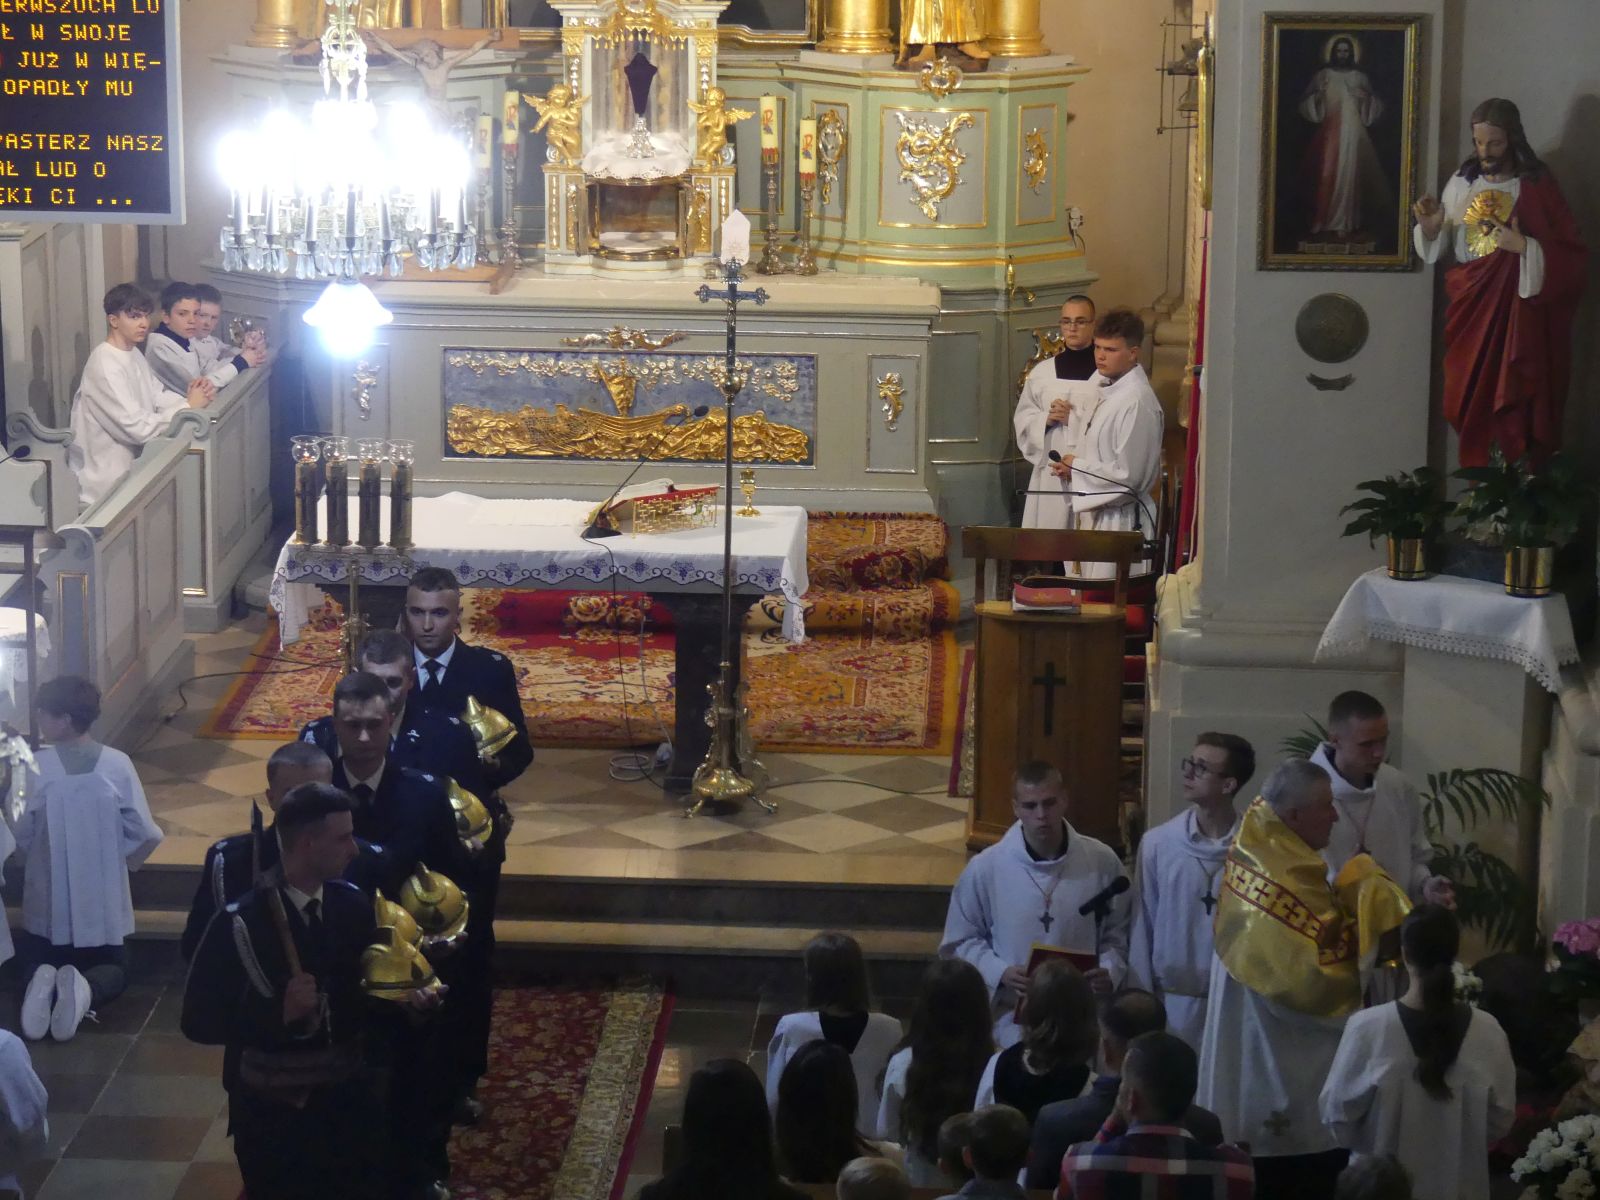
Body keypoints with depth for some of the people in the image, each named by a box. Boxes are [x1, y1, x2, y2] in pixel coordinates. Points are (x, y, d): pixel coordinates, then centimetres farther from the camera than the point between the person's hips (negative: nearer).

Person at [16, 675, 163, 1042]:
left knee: (33, 958, 25)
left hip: (49, 900, 0)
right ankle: (85, 988, -18)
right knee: (113, 970, 19)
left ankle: (42, 981, -13)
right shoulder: (117, 764, -11)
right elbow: (144, 835, -10)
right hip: (103, 899, 0)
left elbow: (19, 835, -8)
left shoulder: (37, 767, -14)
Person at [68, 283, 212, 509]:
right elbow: (138, 427, -25)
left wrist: (189, 399, -14)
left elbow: (158, 396, 6)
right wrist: (188, 407, -19)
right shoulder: (105, 366, -22)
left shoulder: (133, 354, 9)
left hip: (127, 461, 9)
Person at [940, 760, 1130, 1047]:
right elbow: (959, 942, 2)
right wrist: (999, 972, -15)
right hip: (1013, 1021, -1)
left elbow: (1118, 933, 8)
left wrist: (1110, 970, -12)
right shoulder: (985, 868, -7)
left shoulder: (1102, 861, -4)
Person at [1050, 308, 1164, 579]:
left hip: (1120, 519, -10)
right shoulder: (1110, 389, 13)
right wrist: (1071, 467, 5)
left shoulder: (1138, 402, -18)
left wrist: (1077, 467, -10)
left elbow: (1129, 475, -21)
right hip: (1097, 513, 10)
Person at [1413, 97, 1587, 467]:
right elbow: (1440, 251, 13)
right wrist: (1430, 228, -8)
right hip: (1471, 314, 4)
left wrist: (1525, 246, -23)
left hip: (1519, 316, -4)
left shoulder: (1538, 187, -7)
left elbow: (1574, 257, -10)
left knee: (1517, 409, -6)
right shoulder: (1461, 183, 5)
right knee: (1472, 407, 6)